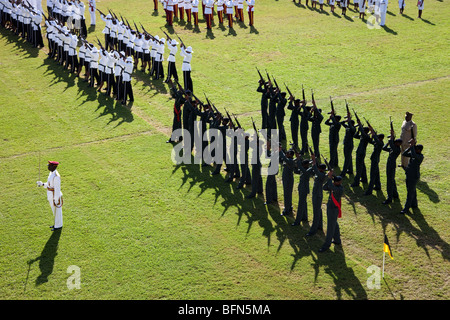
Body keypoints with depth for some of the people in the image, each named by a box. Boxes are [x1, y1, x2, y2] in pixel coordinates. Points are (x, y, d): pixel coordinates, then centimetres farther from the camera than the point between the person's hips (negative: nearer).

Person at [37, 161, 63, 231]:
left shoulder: (56, 176, -30)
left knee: (57, 211, 9)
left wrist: (56, 200, -19)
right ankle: (57, 223, 40)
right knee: (54, 210, 23)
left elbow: (57, 189, -24)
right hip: (51, 196, 9)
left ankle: (58, 226, 27)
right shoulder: (51, 173, 0)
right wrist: (43, 184, 2)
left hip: (56, 196, -9)